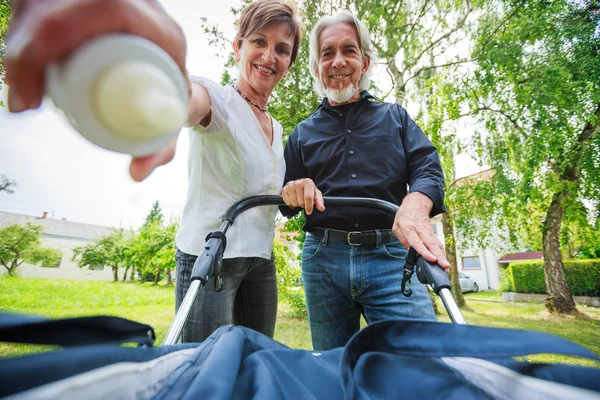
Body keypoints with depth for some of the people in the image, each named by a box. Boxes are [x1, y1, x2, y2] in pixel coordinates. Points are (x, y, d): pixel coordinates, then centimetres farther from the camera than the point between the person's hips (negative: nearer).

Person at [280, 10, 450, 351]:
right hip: (324, 259, 2)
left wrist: (415, 206, -24)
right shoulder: (302, 134, 15)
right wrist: (294, 191, -12)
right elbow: (286, 206, 14)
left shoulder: (395, 117, 14)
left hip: (391, 257, -1)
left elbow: (428, 170, -1)